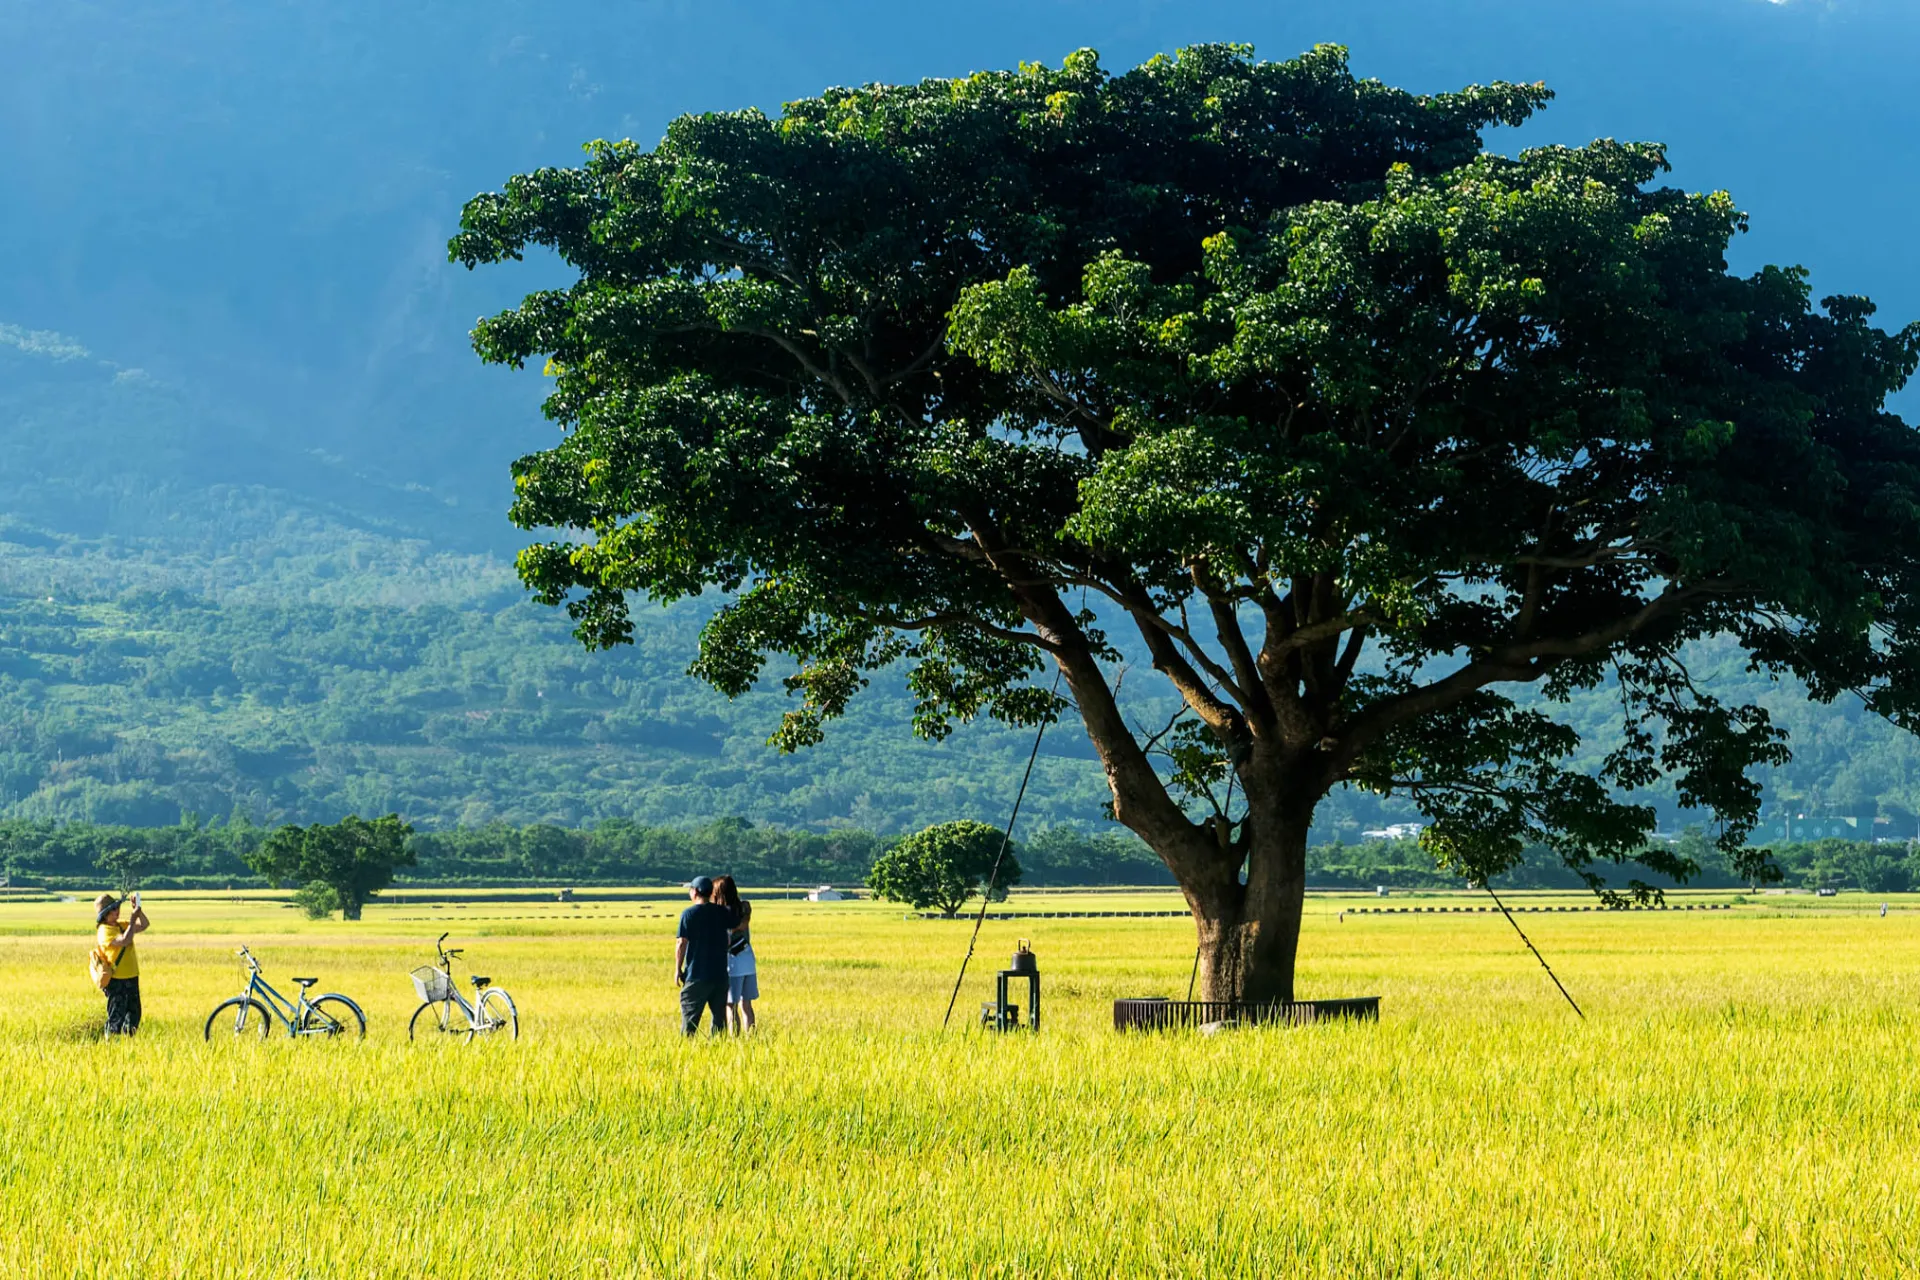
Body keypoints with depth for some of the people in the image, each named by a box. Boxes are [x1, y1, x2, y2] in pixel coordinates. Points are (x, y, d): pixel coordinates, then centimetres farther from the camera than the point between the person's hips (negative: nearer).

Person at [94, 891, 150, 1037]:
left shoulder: (122, 925, 12)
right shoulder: (104, 931, -14)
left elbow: (143, 926, 16)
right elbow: (124, 941, -27)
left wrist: (138, 911, 0)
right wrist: (132, 920, -21)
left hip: (131, 977, 8)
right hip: (116, 980, -8)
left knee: (133, 1014, 13)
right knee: (116, 1015, -5)